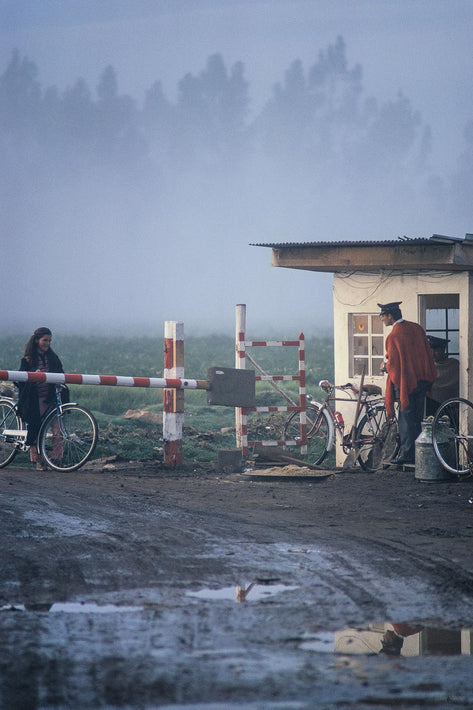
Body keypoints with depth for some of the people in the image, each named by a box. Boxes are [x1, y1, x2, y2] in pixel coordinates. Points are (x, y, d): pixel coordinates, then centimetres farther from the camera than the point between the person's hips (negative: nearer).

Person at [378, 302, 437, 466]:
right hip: (422, 381, 7)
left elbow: (393, 363, -17)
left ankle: (407, 454, 0)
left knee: (406, 419, -1)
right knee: (417, 419, 13)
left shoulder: (393, 336, -18)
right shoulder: (416, 328, 5)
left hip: (405, 383, -7)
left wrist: (385, 367, 4)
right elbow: (428, 353, 12)